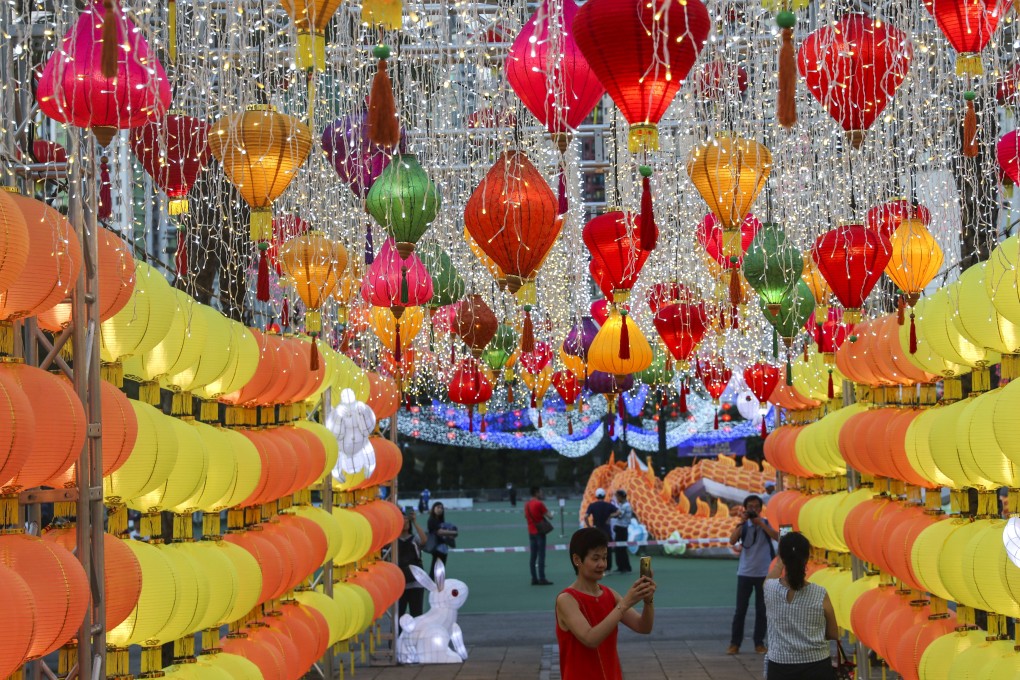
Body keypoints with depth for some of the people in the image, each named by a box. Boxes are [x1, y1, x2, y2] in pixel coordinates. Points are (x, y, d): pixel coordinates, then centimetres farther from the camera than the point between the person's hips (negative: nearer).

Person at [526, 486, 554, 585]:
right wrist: (550, 514, 9)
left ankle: (534, 578, 8)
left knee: (533, 556, 8)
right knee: (541, 556, -6)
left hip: (531, 532, 7)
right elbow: (549, 517, -12)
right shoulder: (539, 504, -14)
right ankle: (542, 578, -9)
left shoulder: (527, 504, 8)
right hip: (539, 532, -7)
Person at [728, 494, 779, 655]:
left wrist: (761, 523, -20)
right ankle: (735, 643, 8)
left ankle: (759, 643, 14)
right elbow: (732, 541, -13)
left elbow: (777, 537, -17)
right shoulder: (743, 525, 1)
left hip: (764, 573, 0)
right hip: (745, 573, 0)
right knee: (740, 609, 1)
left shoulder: (766, 523, 0)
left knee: (762, 610, 5)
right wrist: (742, 522, -18)